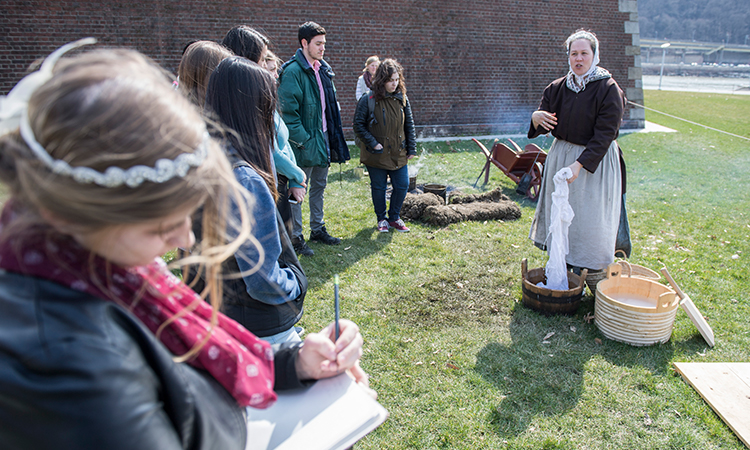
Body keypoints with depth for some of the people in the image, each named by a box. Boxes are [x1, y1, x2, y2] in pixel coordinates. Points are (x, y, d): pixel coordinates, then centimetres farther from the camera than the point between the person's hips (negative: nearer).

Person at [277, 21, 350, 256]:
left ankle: (318, 229, 32)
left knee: (319, 186, 18)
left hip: (323, 139, 8)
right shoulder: (292, 72, -15)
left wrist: (334, 137, 12)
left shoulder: (324, 70, 12)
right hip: (304, 144, -8)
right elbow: (288, 112, -19)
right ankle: (295, 237, 14)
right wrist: (302, 140, -21)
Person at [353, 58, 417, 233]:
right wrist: (372, 143, -14)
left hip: (399, 154, 4)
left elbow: (409, 125, 9)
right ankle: (381, 219, 27)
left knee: (402, 186, 6)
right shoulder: (368, 99, -11)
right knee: (378, 187, 9)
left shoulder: (402, 98, 2)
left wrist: (411, 148, 6)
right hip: (377, 155, -4)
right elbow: (358, 125, -7)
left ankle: (394, 217, 26)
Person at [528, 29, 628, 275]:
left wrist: (579, 164, -27)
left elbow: (604, 136, -16)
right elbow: (543, 128, 5)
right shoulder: (558, 87, 3)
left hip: (595, 160, -5)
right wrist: (536, 118, -20)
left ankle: (592, 278, 14)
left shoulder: (608, 90, -11)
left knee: (590, 216, -1)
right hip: (560, 155, 5)